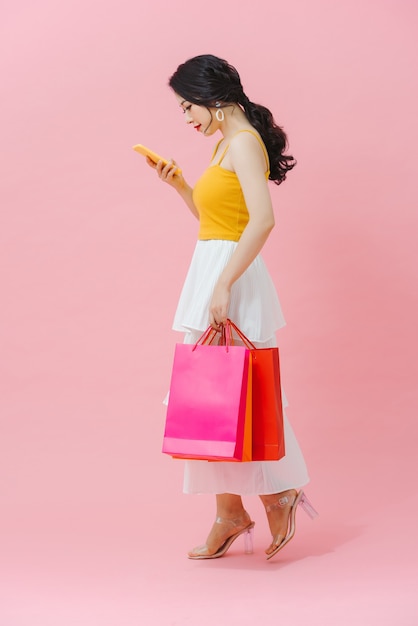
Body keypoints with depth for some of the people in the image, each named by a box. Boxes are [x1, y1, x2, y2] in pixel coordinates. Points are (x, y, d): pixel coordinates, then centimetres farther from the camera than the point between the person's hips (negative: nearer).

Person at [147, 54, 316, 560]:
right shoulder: (225, 144, 17)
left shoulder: (244, 141, -12)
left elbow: (262, 220, -24)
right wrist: (179, 185, 15)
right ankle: (228, 513, 16)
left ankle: (278, 493, 9)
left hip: (232, 279, -10)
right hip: (212, 273, 10)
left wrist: (223, 286, -27)